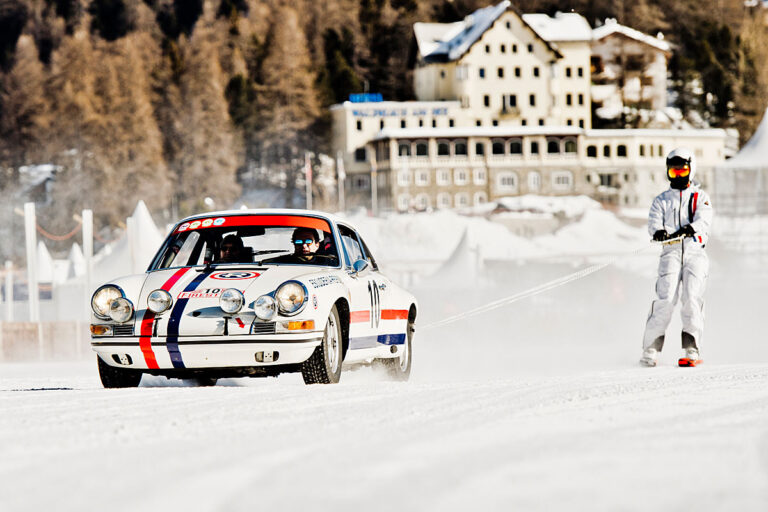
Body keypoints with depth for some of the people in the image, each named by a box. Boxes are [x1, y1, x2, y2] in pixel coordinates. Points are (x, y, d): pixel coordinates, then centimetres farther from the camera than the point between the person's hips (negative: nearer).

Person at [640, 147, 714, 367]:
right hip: (670, 252, 0)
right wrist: (659, 231, -23)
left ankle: (691, 350, -14)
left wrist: (691, 228, -26)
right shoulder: (661, 200, 19)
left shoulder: (700, 197, 16)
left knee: (692, 298, -15)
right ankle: (651, 349, -9)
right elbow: (654, 221, 2)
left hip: (695, 251, 0)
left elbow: (704, 219, -3)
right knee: (665, 298, -14)